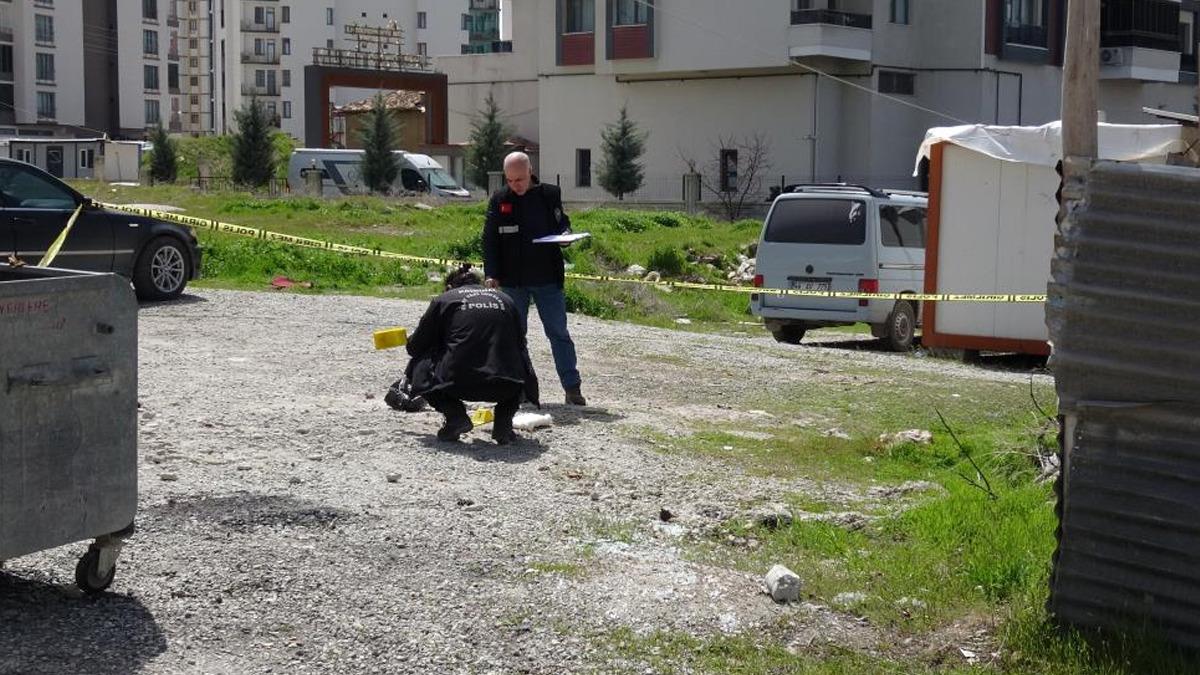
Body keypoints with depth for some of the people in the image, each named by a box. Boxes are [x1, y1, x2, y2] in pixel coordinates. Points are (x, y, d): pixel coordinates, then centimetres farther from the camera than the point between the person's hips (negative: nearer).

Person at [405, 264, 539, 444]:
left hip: (459, 382, -2)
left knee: (418, 366, 25)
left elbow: (414, 347, 19)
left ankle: (455, 416, 5)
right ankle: (503, 420, 12)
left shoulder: (444, 299, 15)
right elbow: (520, 344, 26)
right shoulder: (505, 299, 23)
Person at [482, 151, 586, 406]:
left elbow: (562, 224, 13)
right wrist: (491, 274, -7)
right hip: (512, 281, 1)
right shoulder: (499, 201, 2)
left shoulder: (549, 195, 1)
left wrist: (565, 233, -12)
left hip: (547, 279, -1)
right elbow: (489, 240, 3)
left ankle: (572, 387, 2)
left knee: (559, 333, 0)